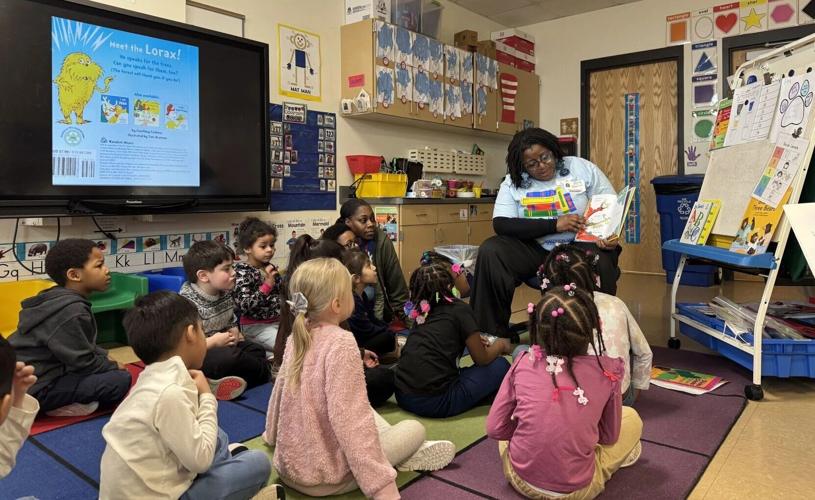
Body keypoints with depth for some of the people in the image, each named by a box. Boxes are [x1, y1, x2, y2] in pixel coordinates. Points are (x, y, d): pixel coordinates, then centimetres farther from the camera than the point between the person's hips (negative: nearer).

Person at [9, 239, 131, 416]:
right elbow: (84, 363, -17)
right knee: (120, 379, -18)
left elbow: (85, 346, 19)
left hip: (35, 375, 10)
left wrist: (106, 357, 9)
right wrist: (114, 366, -2)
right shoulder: (71, 311, -24)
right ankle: (60, 407, -7)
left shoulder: (60, 299, 6)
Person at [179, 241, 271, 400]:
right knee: (231, 358, -31)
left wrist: (235, 332, -3)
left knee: (256, 350, 8)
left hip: (222, 345, 9)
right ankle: (265, 373, -4)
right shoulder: (188, 302, -23)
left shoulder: (224, 293, 2)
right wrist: (213, 342, -22)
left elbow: (231, 321, 19)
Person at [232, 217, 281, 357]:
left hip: (277, 321, 7)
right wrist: (267, 285, -26)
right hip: (255, 326, -7)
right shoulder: (242, 272, -11)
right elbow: (244, 305, -22)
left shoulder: (271, 268, 9)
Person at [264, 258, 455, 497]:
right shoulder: (341, 343, -23)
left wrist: (271, 435, 33)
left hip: (288, 467, 8)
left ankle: (408, 451, 18)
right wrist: (381, 485, -27)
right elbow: (349, 418, -30)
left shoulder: (297, 336, 1)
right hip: (325, 477, -8)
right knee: (414, 429, 3)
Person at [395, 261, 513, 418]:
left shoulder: (421, 312, 12)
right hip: (434, 402, -6)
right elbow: (482, 359, 3)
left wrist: (474, 341, 28)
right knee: (500, 366, 7)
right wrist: (500, 345, 22)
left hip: (402, 396, 6)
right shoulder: (460, 309, -4)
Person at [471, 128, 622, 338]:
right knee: (490, 251, -24)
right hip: (535, 249, 1)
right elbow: (501, 223, -14)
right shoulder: (513, 182, 0)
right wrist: (555, 225, -21)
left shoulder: (582, 168, 1)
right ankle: (493, 334, -14)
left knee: (601, 263, -35)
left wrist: (610, 236, -20)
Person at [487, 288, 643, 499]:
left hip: (521, 479, 1)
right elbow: (609, 436, 3)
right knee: (632, 419, 18)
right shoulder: (607, 371, -11)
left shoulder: (523, 364, -11)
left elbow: (495, 429, -4)